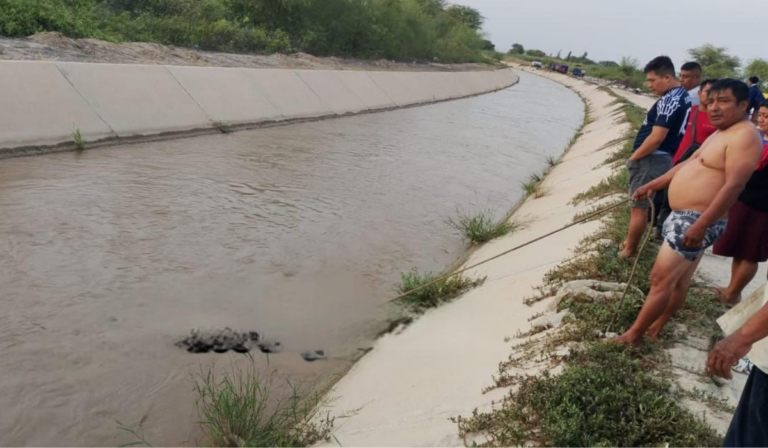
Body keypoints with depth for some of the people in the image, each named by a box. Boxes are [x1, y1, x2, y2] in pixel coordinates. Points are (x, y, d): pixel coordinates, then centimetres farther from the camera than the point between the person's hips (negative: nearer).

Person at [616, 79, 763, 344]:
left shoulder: (744, 136, -17)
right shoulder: (720, 133, 16)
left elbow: (734, 186, -25)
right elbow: (689, 164, 25)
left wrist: (701, 225, -28)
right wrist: (654, 185, 24)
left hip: (698, 221, -10)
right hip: (686, 218, 10)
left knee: (660, 280, -5)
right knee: (678, 282, 18)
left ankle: (632, 335, 4)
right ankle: (654, 327, 29)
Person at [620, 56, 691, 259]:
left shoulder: (670, 100, -18)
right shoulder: (683, 96, 13)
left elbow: (656, 138, -25)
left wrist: (633, 158, -12)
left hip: (651, 159, -10)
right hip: (660, 158, 10)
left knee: (639, 206, -3)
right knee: (640, 204, 17)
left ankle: (628, 251, 5)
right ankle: (629, 243, 26)